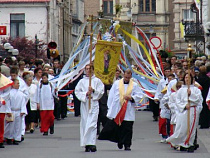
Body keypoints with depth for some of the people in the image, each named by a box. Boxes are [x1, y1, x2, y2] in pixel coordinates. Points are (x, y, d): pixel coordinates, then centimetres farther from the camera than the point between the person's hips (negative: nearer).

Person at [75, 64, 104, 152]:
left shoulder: (97, 81, 7)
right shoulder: (82, 81, 11)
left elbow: (101, 91, 3)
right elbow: (77, 91, 5)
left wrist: (93, 90, -13)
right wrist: (85, 94, -9)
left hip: (94, 103, -2)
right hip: (84, 104, 2)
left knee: (92, 124, -13)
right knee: (84, 124, 0)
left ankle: (92, 144, -17)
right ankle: (86, 145, 5)